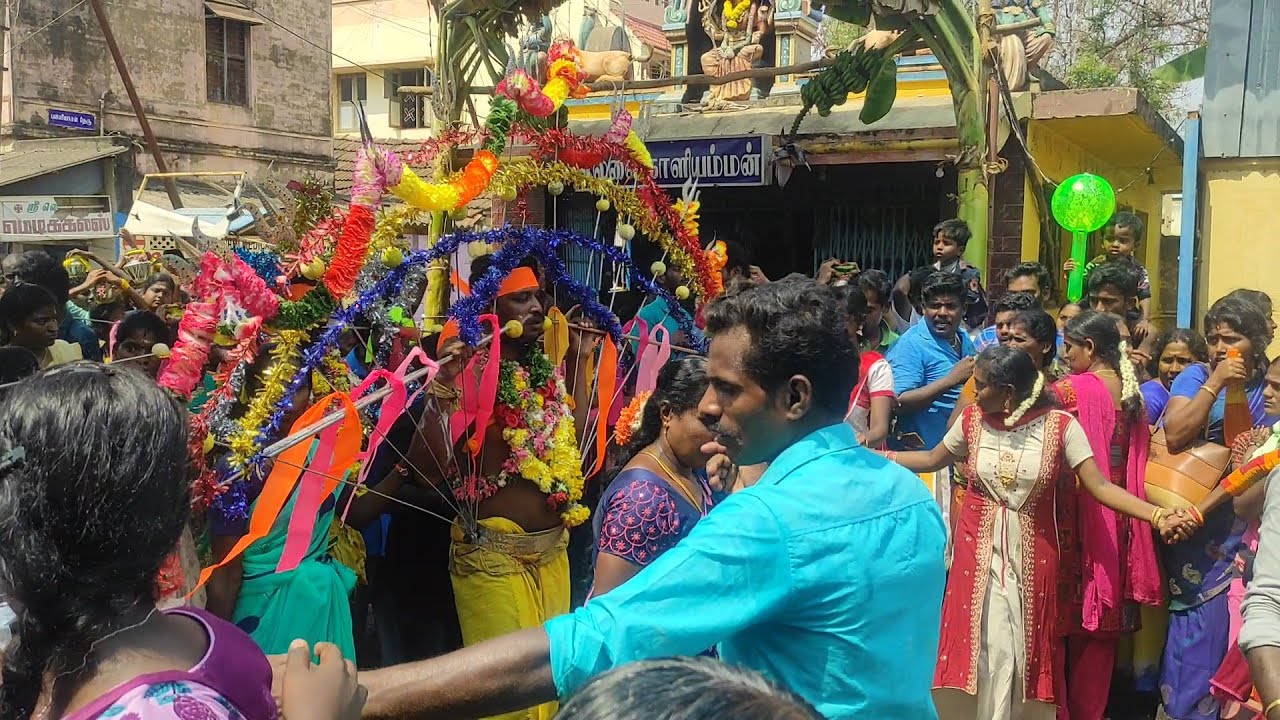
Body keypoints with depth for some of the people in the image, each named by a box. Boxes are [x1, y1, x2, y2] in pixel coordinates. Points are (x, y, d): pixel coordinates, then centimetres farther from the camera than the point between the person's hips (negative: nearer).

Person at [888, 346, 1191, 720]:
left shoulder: (1060, 425, -11)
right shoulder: (972, 420, -3)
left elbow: (1099, 485, -13)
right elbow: (932, 460, 12)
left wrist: (1157, 517, -25)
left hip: (1032, 555, -1)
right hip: (978, 551, 2)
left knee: (1023, 653, 8)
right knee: (977, 647, 5)